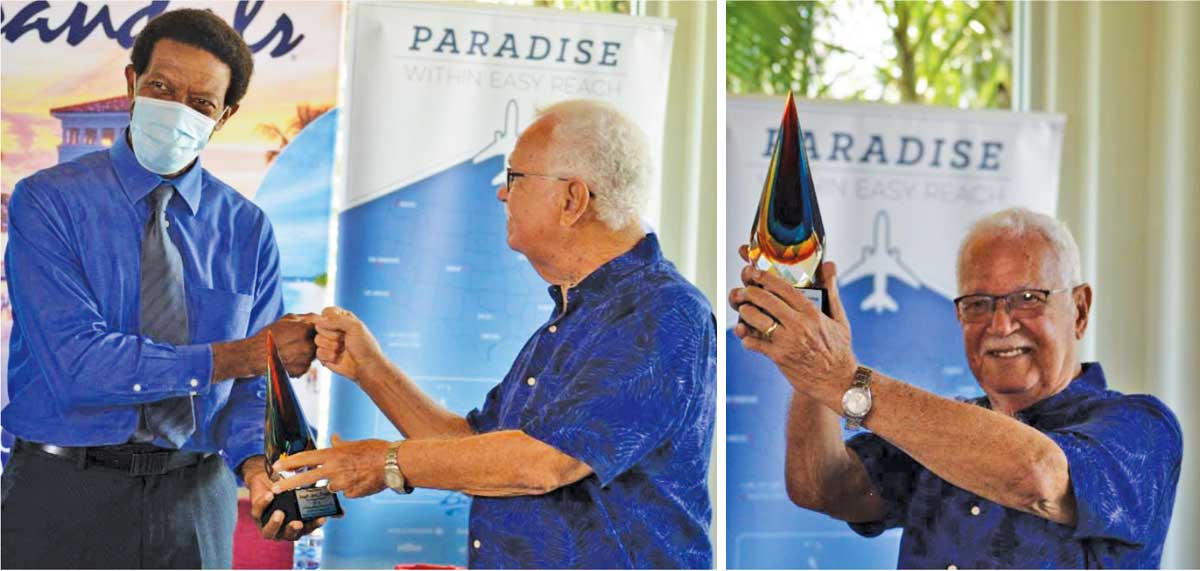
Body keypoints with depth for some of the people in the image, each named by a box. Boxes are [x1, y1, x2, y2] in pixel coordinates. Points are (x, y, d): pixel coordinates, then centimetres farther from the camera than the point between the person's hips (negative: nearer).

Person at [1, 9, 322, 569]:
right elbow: (74, 364, -18)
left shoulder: (247, 228, 5)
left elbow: (255, 383, 0)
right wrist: (231, 356, -19)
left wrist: (255, 463, -21)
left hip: (195, 497, 3)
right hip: (62, 496, -3)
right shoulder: (48, 201, -6)